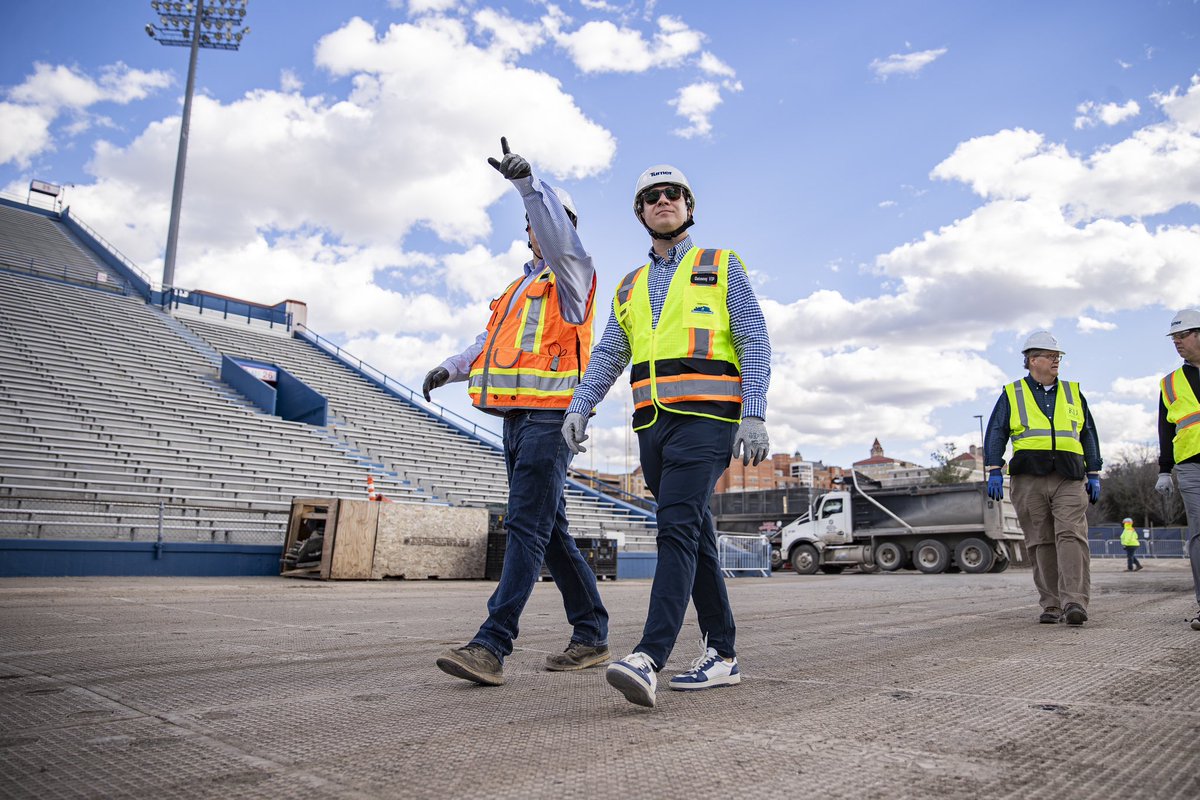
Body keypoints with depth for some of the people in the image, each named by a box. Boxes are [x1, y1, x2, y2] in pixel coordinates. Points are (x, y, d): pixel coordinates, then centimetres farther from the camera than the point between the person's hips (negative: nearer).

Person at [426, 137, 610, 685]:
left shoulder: (570, 275, 3)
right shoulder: (521, 287, 28)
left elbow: (560, 239, -19)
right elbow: (491, 342, 25)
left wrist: (528, 183, -27)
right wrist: (453, 367, 10)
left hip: (550, 418, -9)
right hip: (517, 418, 9)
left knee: (527, 528, -14)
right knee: (551, 533, 9)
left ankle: (491, 646, -17)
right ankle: (592, 638, 17)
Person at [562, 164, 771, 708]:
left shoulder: (722, 267, 10)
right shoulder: (630, 288, 22)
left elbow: (754, 343, 1)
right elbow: (607, 357, 14)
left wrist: (755, 414, -12)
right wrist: (579, 408, -3)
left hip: (705, 417, -5)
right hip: (653, 422, 5)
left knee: (678, 528, -19)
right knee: (695, 536, 8)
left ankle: (649, 659, -25)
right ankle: (721, 654, 16)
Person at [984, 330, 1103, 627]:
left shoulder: (1072, 393, 18)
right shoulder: (1012, 394, 10)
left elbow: (1089, 435, 20)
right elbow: (995, 434, 6)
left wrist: (1094, 475, 13)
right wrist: (994, 472, -4)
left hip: (1069, 479, 1)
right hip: (1029, 480, -1)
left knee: (1071, 536, -14)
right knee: (1040, 543, 2)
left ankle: (1074, 602, -17)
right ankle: (1051, 605, 8)